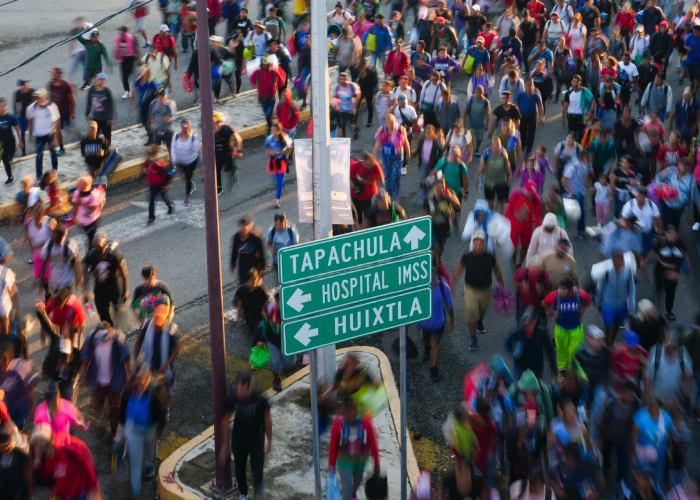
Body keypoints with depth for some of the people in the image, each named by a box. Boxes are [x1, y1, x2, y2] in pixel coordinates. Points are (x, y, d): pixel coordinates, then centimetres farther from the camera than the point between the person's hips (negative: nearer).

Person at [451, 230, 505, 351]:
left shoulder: (490, 258, -15)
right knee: (471, 314, -6)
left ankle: (480, 321, 61)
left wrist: (501, 287, 8)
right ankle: (473, 338, 12)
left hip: (486, 290, 2)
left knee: (483, 310, 24)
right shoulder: (466, 257, -17)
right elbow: (457, 272, -4)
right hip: (470, 290, -2)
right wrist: (451, 285, -5)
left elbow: (497, 273, 1)